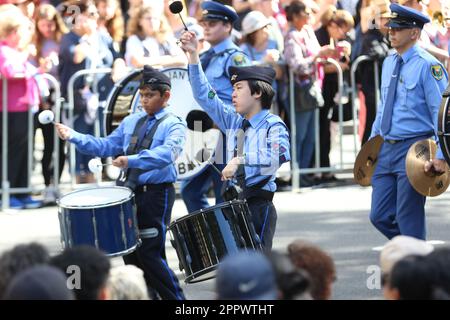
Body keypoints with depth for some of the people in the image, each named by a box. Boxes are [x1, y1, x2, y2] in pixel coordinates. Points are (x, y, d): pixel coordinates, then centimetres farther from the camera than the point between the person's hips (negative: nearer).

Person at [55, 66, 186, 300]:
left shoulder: (173, 125, -8)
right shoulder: (131, 122, 13)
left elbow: (167, 153, -27)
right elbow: (106, 146, 15)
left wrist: (132, 160, -39)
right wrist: (74, 137, 2)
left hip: (157, 193, -7)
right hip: (132, 192, 7)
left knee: (149, 254, -9)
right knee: (130, 252, 10)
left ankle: (175, 299, 4)